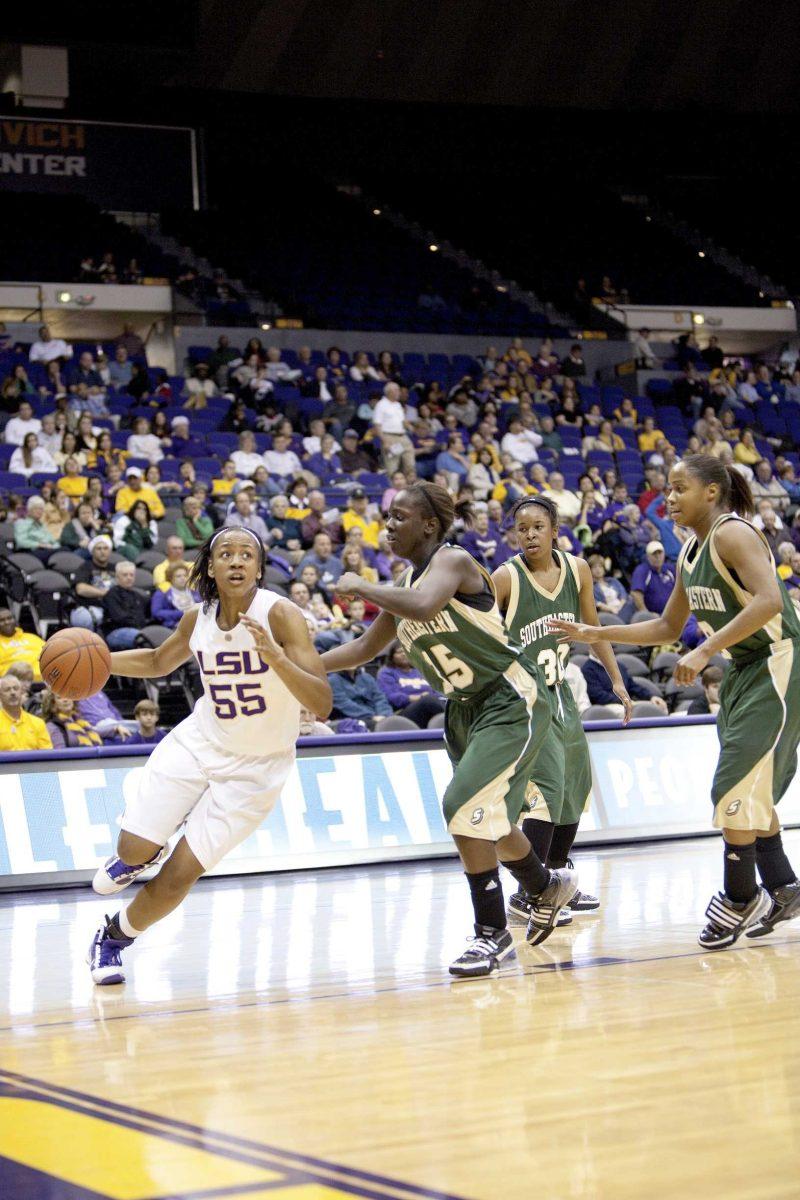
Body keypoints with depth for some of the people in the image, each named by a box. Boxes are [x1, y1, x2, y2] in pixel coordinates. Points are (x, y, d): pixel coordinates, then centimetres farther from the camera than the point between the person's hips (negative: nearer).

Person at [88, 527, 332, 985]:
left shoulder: (280, 615, -22)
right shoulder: (198, 620, -5)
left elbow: (322, 705, -28)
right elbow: (158, 662, 17)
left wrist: (275, 656, -44)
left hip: (255, 766, -4)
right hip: (199, 741, 4)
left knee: (180, 875, -5)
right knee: (135, 850, -3)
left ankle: (114, 939, 21)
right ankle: (139, 856, 35)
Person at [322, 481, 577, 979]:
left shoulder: (452, 560, -17)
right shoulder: (406, 582, 8)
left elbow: (423, 606, -39)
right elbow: (366, 648, 18)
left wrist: (360, 586, -25)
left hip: (512, 699, -9)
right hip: (466, 709, 9)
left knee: (466, 806, -20)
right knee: (487, 819, 17)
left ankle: (492, 932, -9)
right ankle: (547, 887, 44)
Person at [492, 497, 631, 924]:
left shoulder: (577, 570, -1)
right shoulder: (506, 578, -17)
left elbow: (593, 627, 13)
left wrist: (616, 680, 13)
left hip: (559, 692, 7)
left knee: (575, 786, 15)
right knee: (548, 786, -20)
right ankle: (526, 895, -18)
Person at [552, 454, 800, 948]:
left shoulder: (733, 533, -16)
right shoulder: (690, 554, 11)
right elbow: (668, 628, 20)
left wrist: (705, 652, -31)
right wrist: (596, 634, 11)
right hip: (745, 670, 9)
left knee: (735, 786, -10)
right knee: (750, 788, 12)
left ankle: (739, 900, 0)